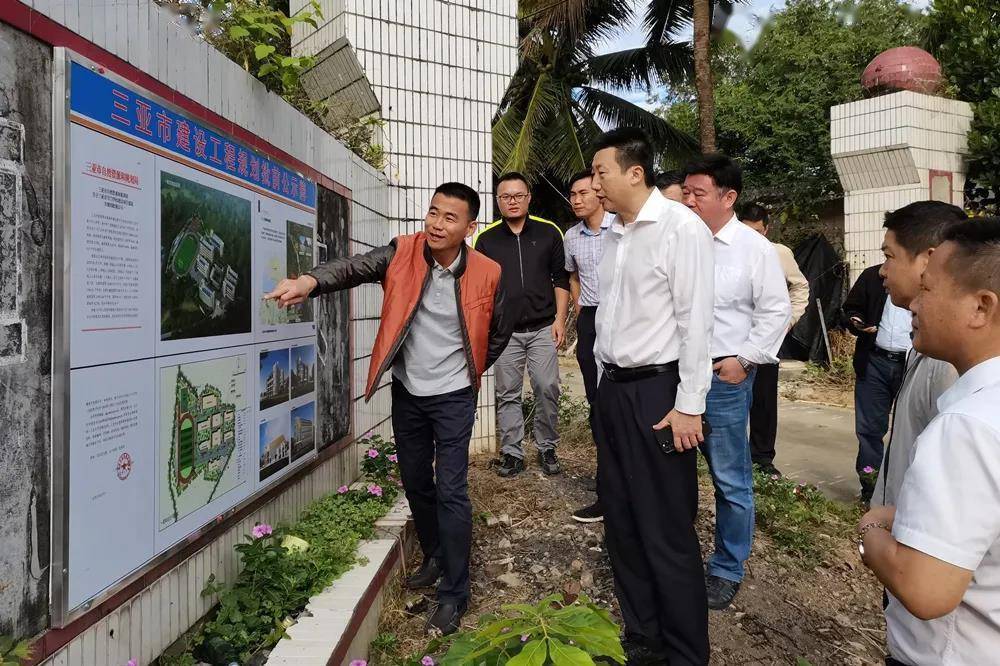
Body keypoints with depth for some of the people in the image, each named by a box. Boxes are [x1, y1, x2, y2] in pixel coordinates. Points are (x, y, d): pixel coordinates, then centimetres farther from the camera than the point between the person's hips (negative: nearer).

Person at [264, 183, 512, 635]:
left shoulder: (486, 274, -12)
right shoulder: (402, 254, -10)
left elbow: (499, 332, 3)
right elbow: (354, 268, -27)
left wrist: (470, 369, 5)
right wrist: (311, 280, -46)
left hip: (453, 397, -3)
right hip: (406, 393, 3)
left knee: (450, 491, -3)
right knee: (415, 482, 16)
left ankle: (454, 593, 12)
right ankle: (434, 557, 40)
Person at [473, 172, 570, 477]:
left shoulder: (548, 232, 4)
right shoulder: (486, 239, 4)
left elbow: (561, 278, 7)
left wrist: (560, 319, 0)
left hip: (543, 328, 0)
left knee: (547, 390, 0)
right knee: (508, 394, 6)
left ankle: (547, 449, 18)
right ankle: (512, 453, 18)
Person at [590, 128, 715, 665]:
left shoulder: (680, 226, -10)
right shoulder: (614, 234, 12)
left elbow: (695, 319, -14)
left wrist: (689, 405, -15)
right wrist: (606, 385, 14)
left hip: (656, 390, -8)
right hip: (612, 388, 8)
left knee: (667, 532, 1)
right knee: (621, 521, 15)